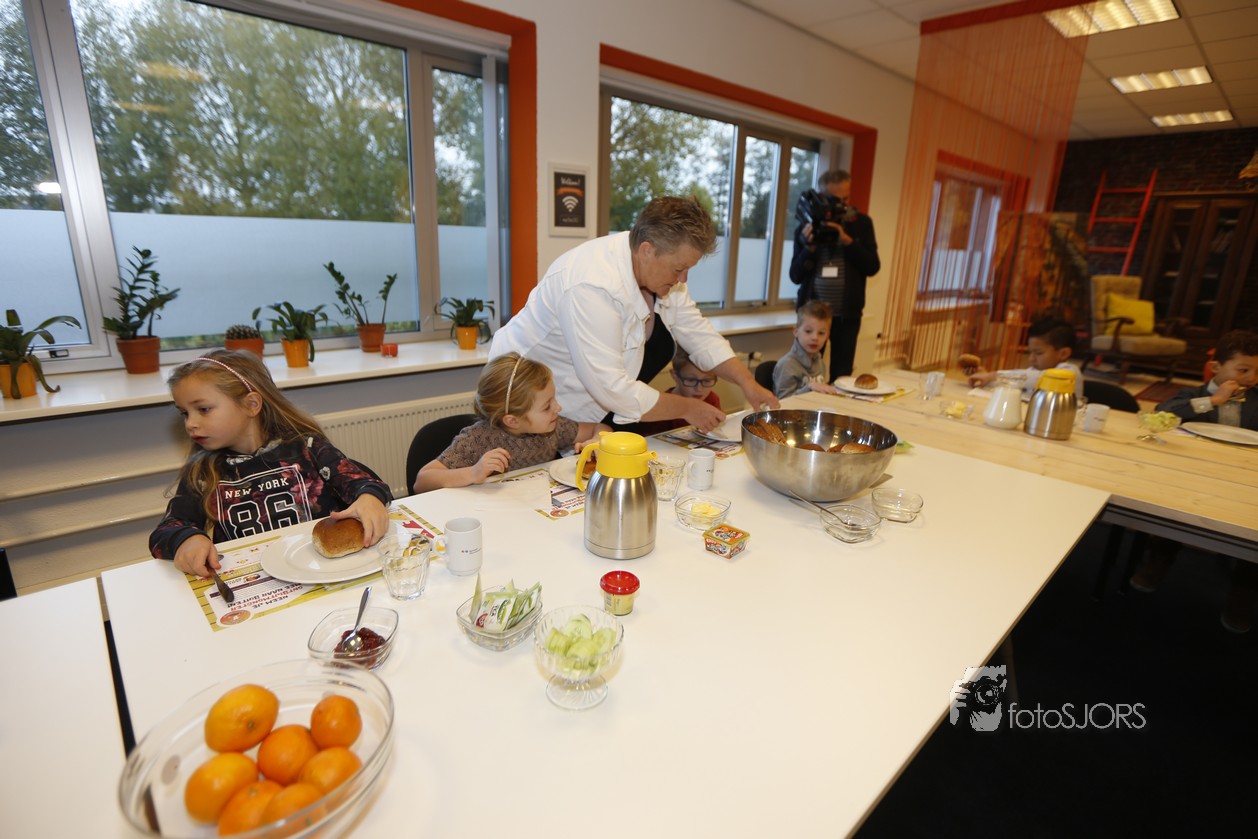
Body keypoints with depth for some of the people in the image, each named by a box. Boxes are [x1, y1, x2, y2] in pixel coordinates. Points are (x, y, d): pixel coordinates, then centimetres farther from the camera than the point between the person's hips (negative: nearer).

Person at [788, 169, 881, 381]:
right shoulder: (807, 227, 3)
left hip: (847, 314, 1)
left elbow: (873, 267, -3)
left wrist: (848, 241, -14)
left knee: (841, 378, 4)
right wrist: (809, 247, -14)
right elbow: (796, 276, 1)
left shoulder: (861, 223, 5)